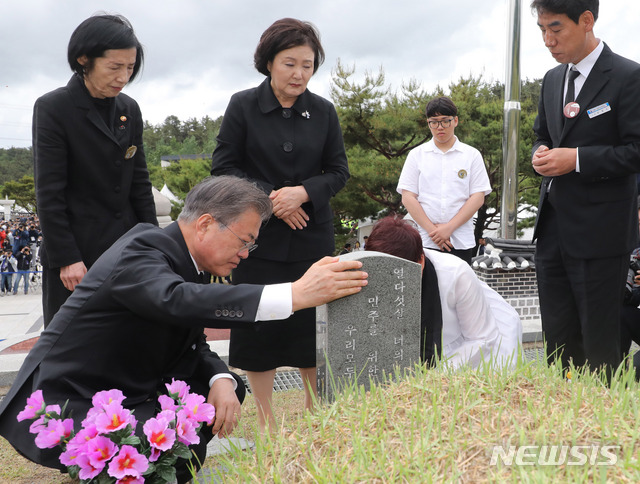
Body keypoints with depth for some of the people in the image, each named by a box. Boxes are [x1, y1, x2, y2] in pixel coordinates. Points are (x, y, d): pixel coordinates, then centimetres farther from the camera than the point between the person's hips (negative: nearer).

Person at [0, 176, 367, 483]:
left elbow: (194, 345, 9)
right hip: (62, 410, -9)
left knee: (229, 388, 4)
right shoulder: (139, 252, -23)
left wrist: (222, 382, -15)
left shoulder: (181, 261, 6)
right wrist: (296, 294, -47)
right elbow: (178, 301, -44)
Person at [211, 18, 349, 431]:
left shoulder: (324, 111, 4)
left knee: (313, 325, 4)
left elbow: (339, 171, 6)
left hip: (312, 238, 2)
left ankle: (314, 413, 23)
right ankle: (265, 420, 19)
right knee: (258, 324, 3)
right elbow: (224, 168, -2)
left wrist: (303, 192, -13)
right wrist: (270, 197, -13)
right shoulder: (243, 106, -2)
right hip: (259, 237, -1)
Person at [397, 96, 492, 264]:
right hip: (425, 242, 0)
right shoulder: (417, 155, 10)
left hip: (461, 243, 0)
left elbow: (478, 198, 2)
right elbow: (408, 197, 2)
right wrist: (432, 230, -8)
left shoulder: (472, 155, 9)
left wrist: (449, 228, -9)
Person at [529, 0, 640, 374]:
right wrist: (541, 153, 2)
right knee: (558, 337, 13)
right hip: (553, 227, 7)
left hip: (599, 231, -7)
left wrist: (577, 159, -19)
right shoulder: (553, 79, 13)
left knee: (599, 342, 3)